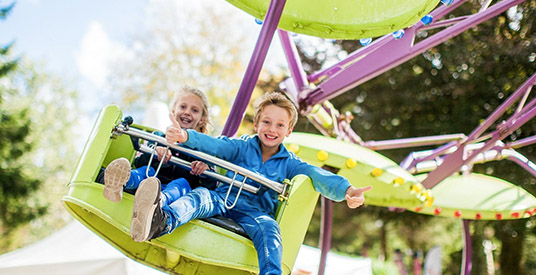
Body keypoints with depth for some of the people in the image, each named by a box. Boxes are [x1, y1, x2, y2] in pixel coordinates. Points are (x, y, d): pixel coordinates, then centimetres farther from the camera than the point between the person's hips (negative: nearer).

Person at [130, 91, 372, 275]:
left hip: (255, 211, 1)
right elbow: (214, 145, -5)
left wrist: (346, 190, -23)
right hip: (223, 200, -1)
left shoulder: (289, 162, 14)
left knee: (269, 227, -33)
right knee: (201, 195, -32)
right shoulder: (242, 146, 13)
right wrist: (185, 136, -27)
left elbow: (317, 175, -2)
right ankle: (159, 222, -64)